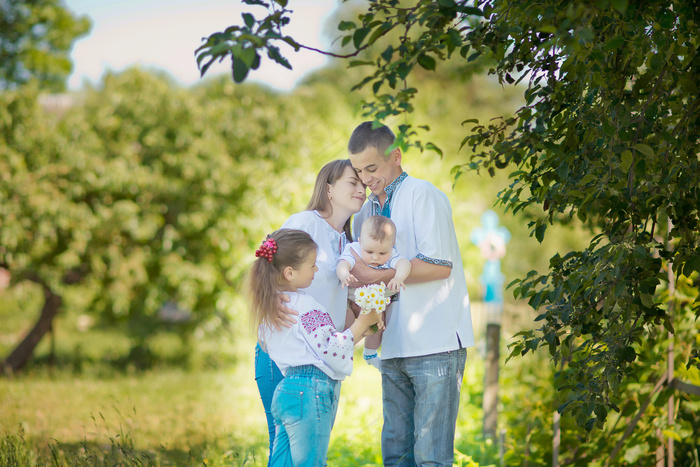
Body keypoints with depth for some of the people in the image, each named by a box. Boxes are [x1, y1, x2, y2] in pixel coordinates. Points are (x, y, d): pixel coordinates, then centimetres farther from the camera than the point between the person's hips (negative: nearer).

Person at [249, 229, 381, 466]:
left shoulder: (268, 305, 16)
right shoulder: (304, 305, -13)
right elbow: (333, 352, -17)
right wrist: (362, 323, -6)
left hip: (284, 392, 9)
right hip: (309, 393, -9)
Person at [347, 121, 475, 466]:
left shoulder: (422, 195, -4)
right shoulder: (365, 213, 19)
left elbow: (439, 265, -14)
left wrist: (378, 274, -13)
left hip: (436, 346, -7)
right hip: (394, 348, 7)